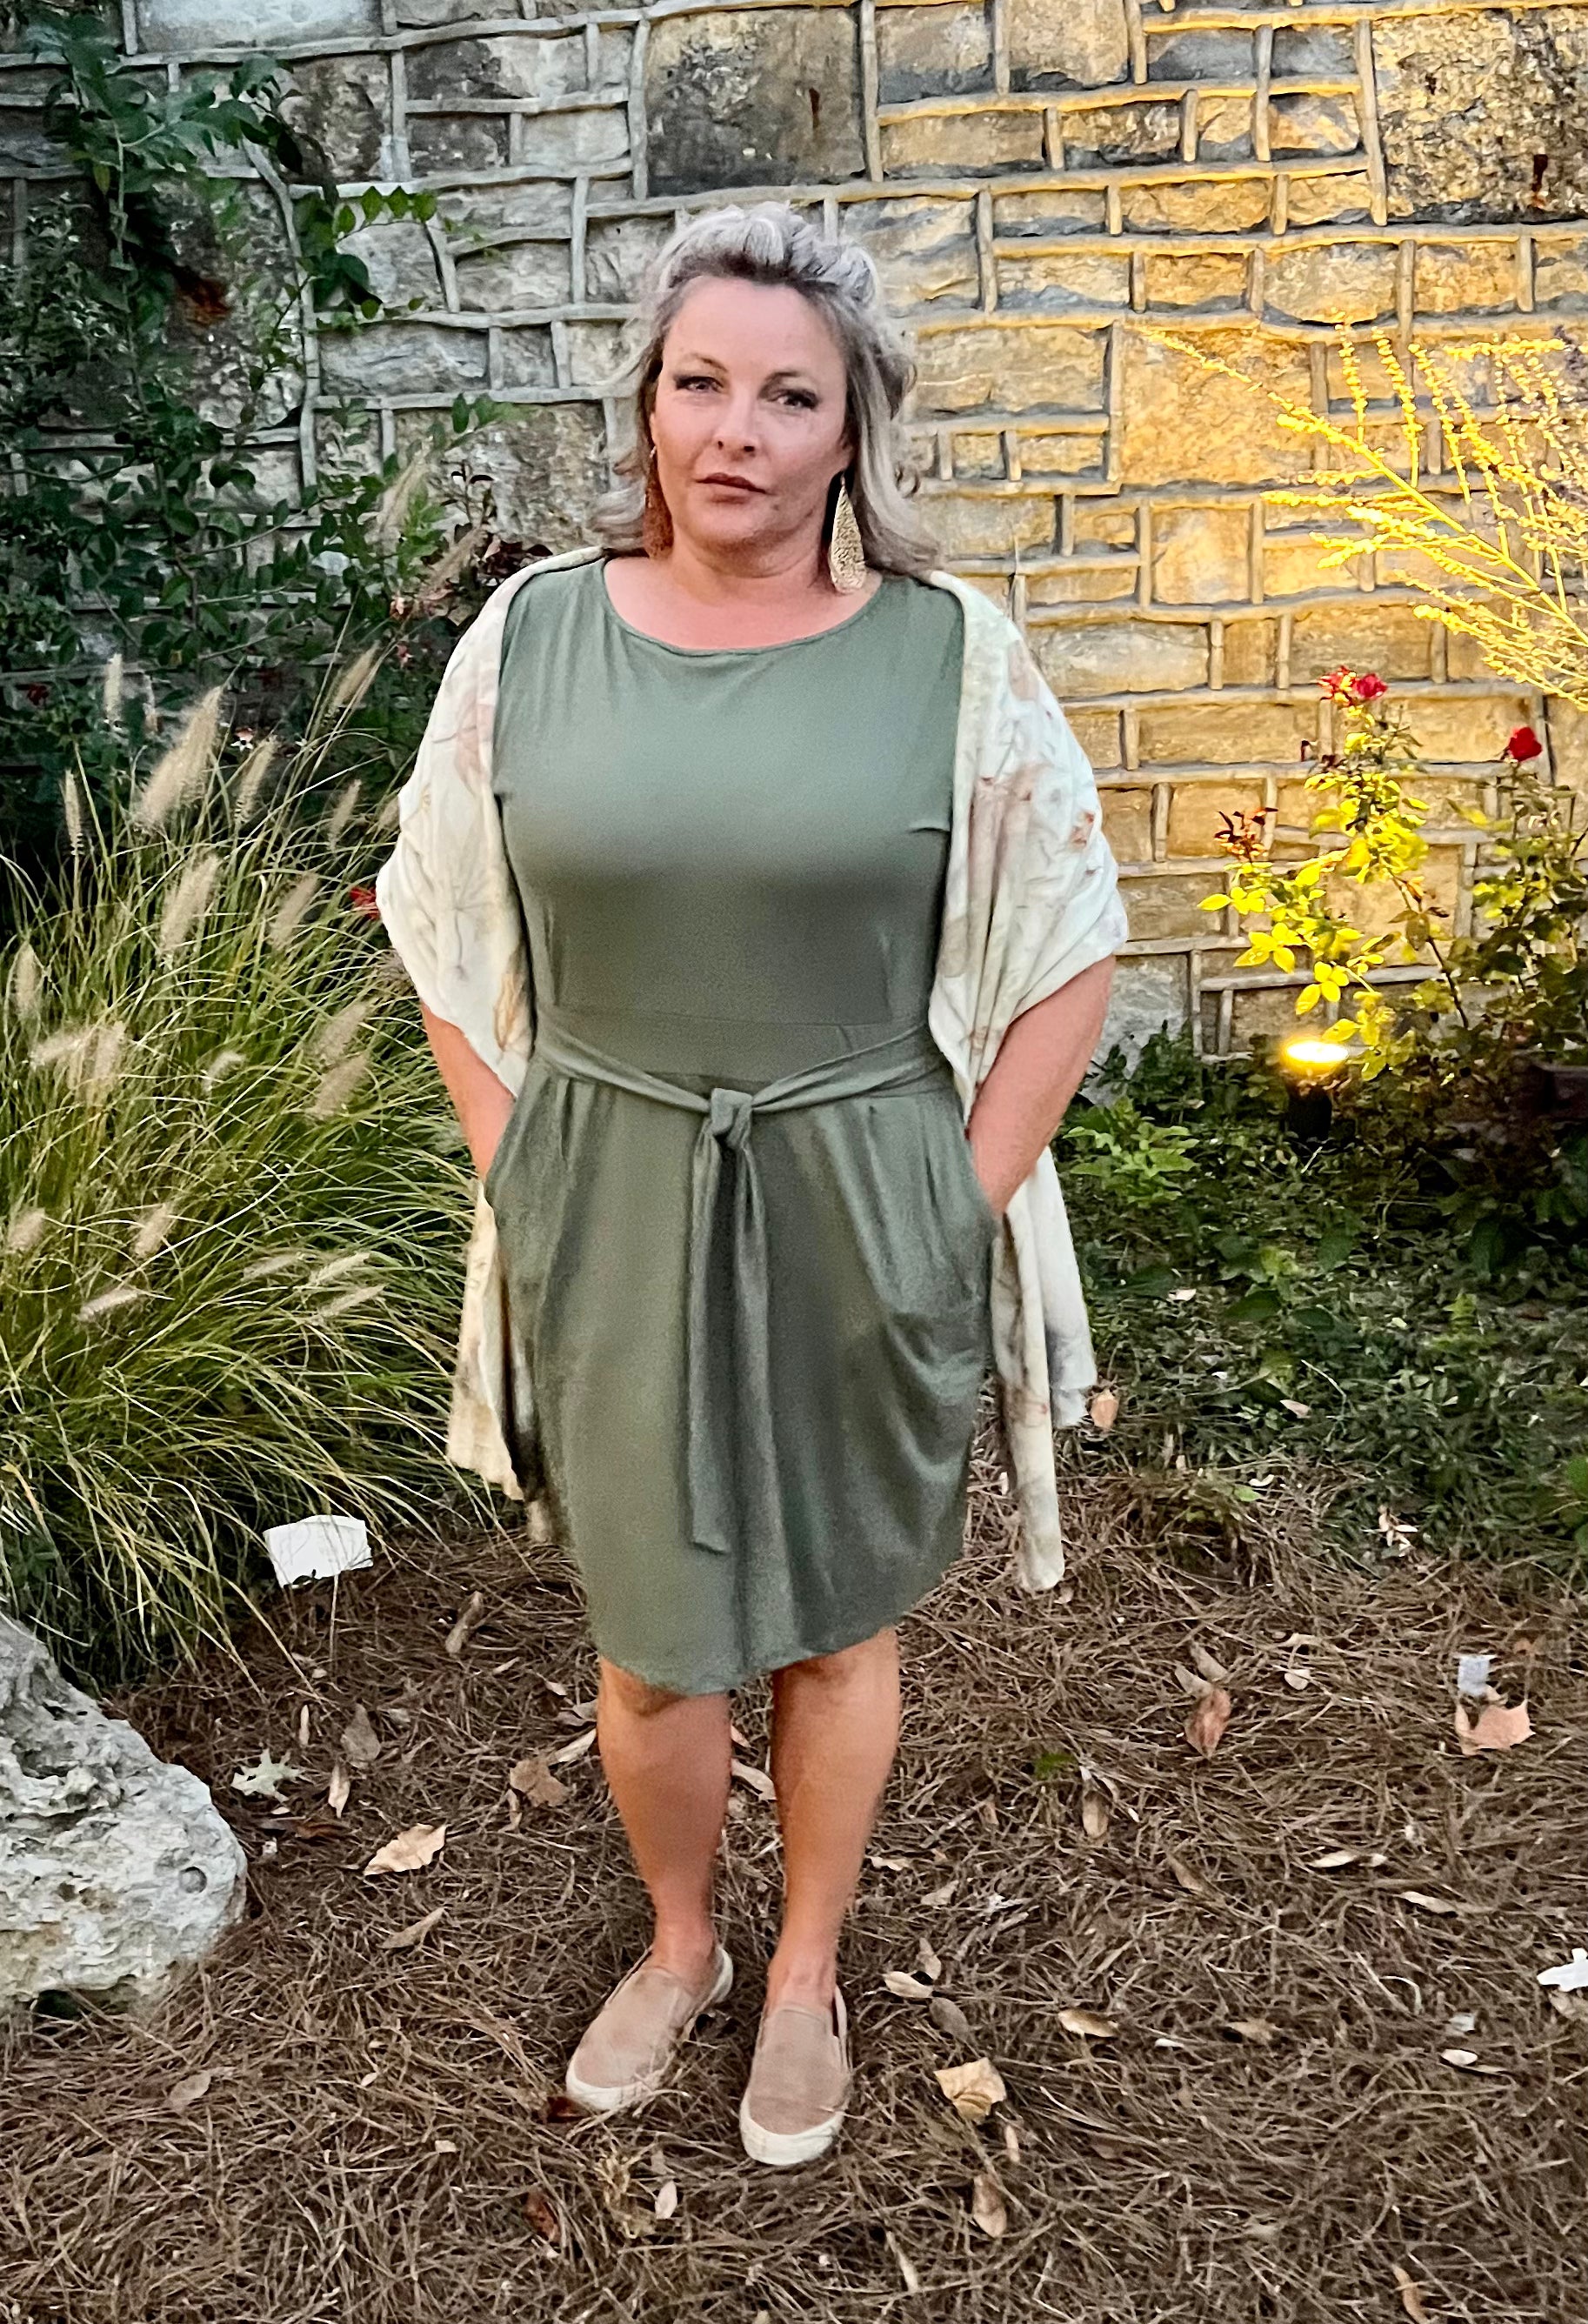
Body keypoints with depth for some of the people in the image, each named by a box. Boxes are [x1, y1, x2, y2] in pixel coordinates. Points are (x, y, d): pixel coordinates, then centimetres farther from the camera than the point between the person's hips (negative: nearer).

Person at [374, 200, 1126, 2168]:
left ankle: (804, 1975, 41)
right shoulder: (531, 635, -1)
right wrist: (520, 1182, 0)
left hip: (861, 1222, -1)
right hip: (610, 1217, 2)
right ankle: (675, 1947, 43)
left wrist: (966, 1202, -5)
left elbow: (1066, 949, -1)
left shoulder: (948, 653, -6)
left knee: (834, 1622, 16)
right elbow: (446, 934, 6)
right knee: (646, 1635, 15)